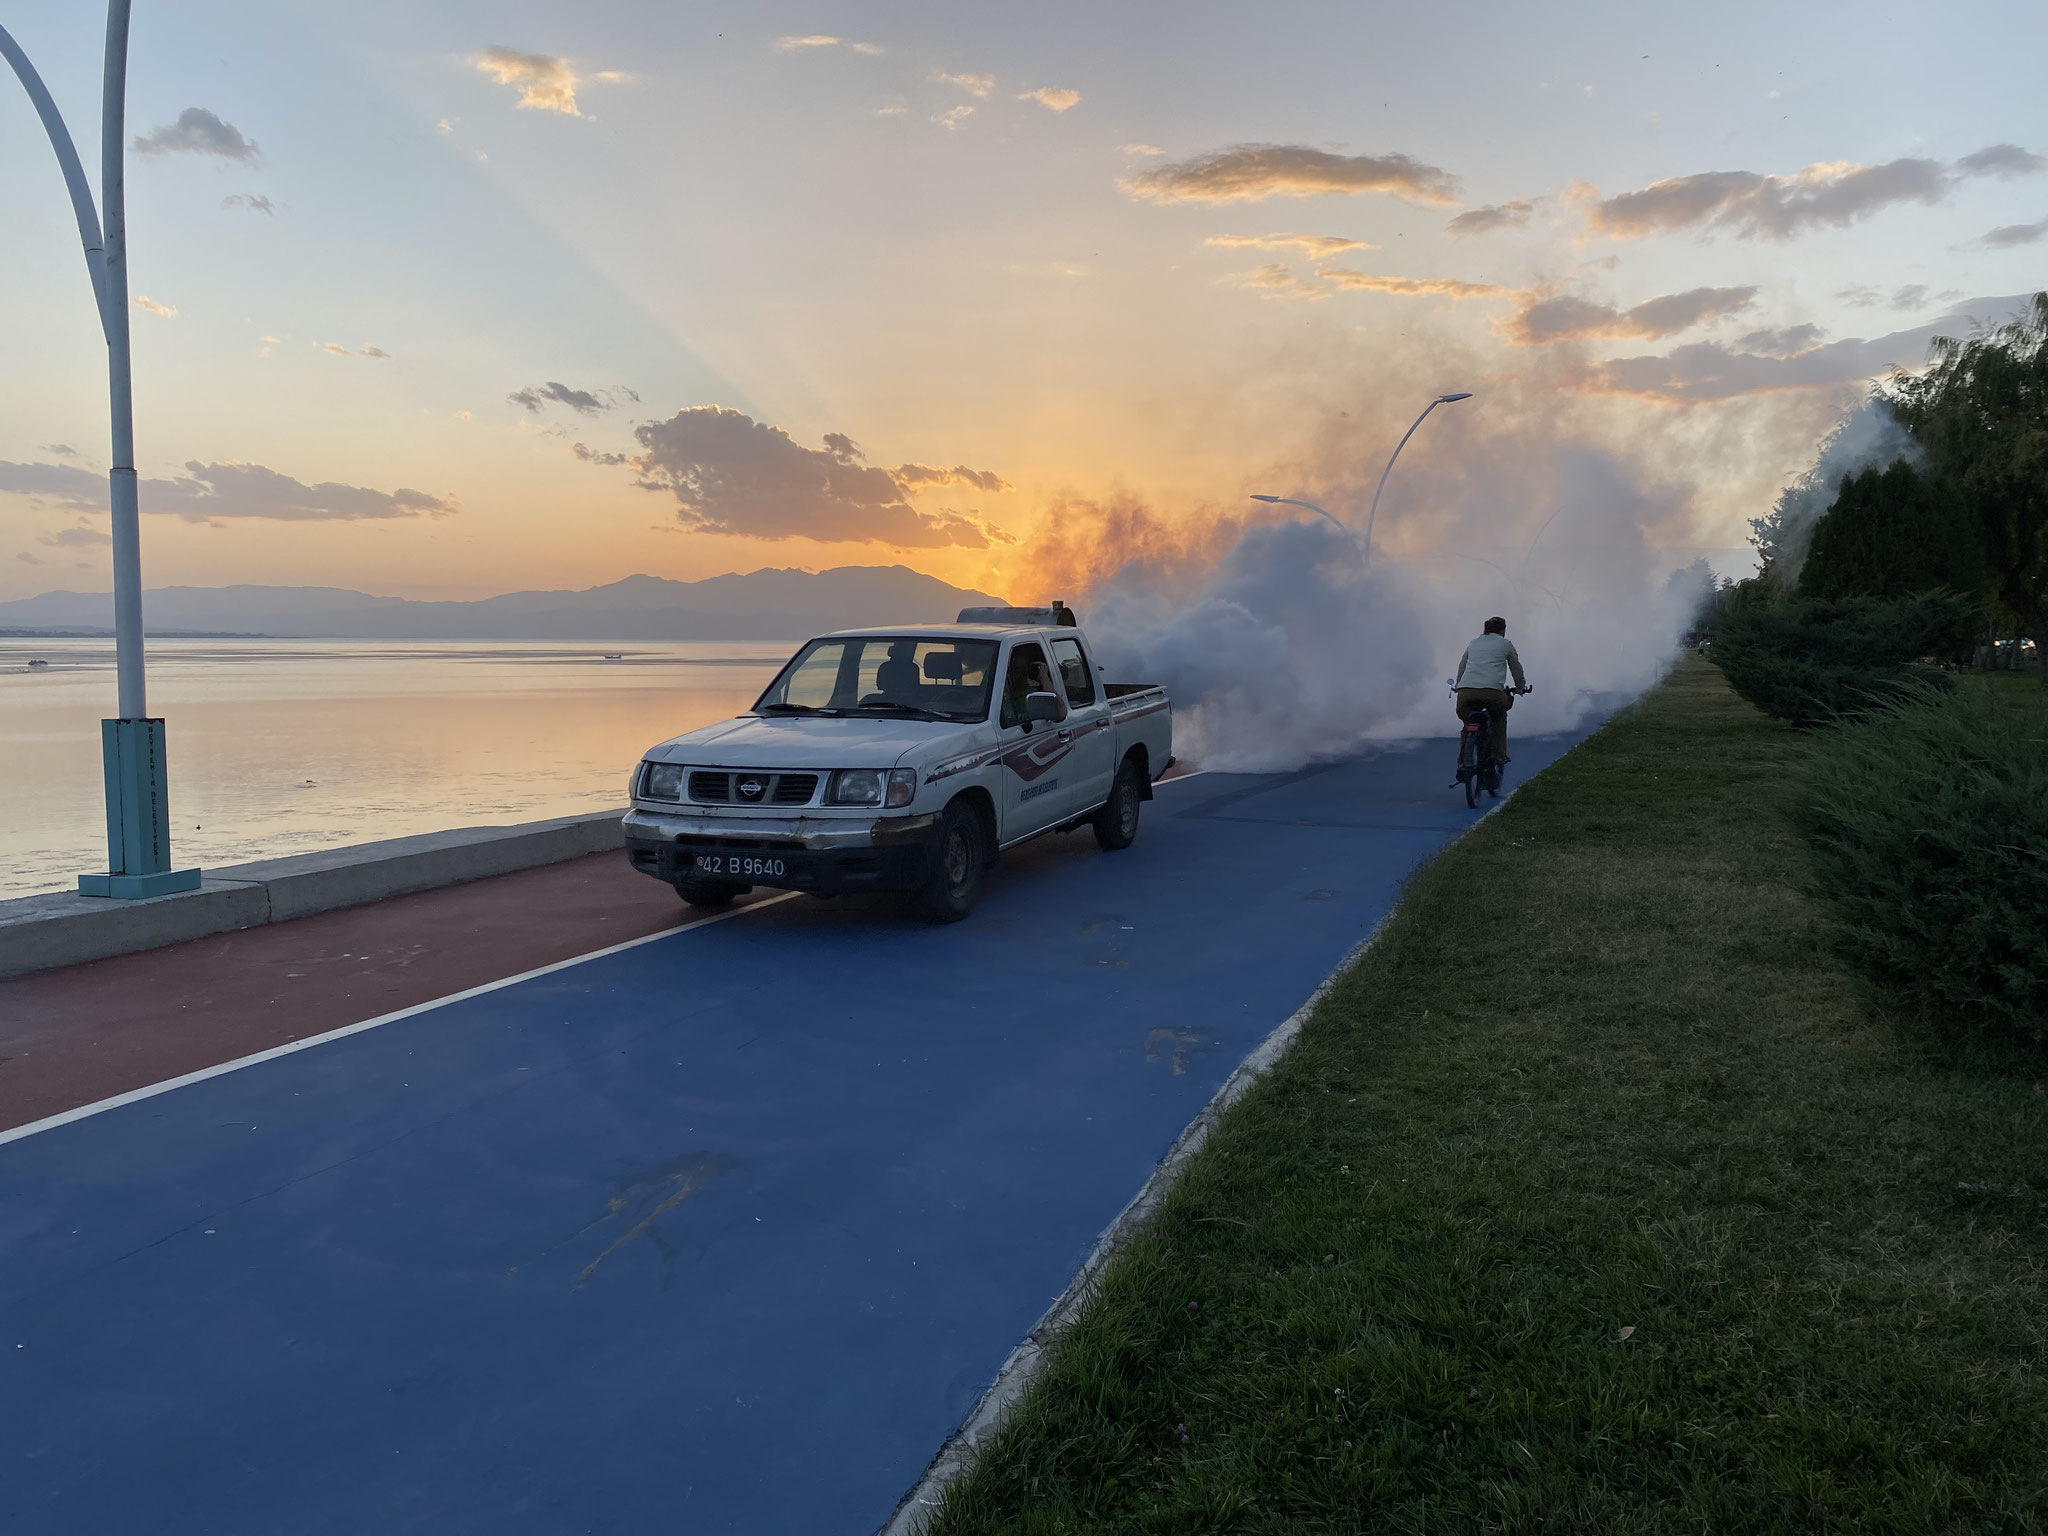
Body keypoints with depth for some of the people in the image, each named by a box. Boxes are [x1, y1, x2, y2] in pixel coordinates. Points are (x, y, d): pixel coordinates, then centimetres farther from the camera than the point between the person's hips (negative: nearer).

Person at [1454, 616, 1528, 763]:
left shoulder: (1473, 644, 27)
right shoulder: (1506, 644, 19)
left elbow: (1461, 667, 37)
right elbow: (1516, 669, 28)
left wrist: (1458, 685, 54)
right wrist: (1521, 687, 45)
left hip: (1465, 691, 2)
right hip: (1492, 690, -2)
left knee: (1468, 724, 23)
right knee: (1499, 717, 28)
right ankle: (1499, 754, 20)